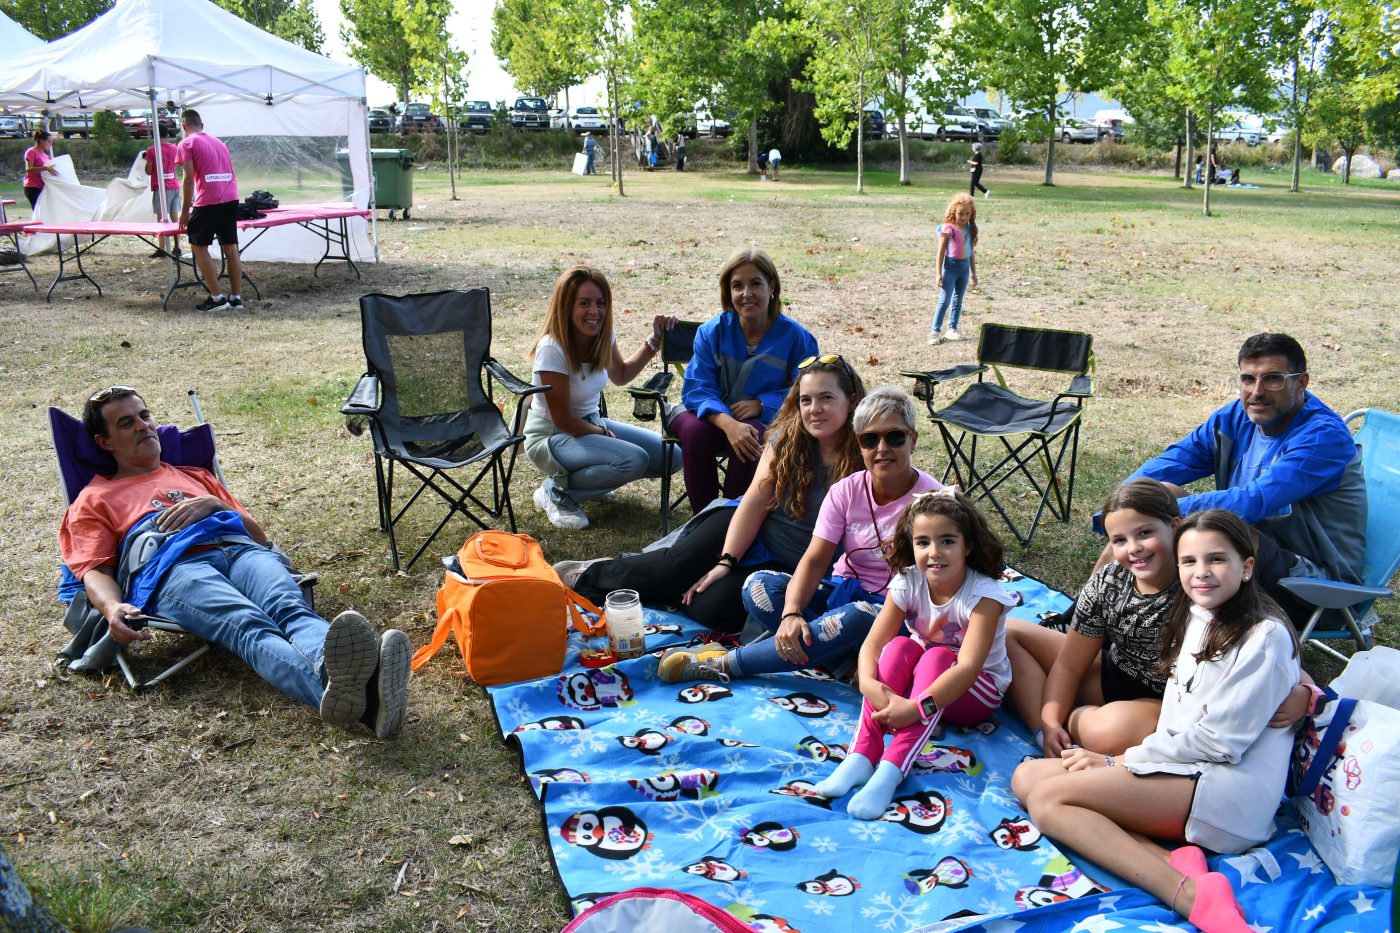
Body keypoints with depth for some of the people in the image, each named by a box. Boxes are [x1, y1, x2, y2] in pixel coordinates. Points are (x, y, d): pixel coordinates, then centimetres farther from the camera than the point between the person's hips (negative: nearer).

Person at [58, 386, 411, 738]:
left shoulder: (196, 476, 41)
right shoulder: (94, 500, 32)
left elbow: (258, 534, 31)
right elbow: (96, 571, 14)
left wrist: (215, 505, 9)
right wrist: (112, 607, -11)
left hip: (239, 549, 3)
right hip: (173, 568, -3)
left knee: (290, 608, -36)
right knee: (250, 627, -39)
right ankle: (331, 683, -72)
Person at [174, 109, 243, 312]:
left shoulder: (187, 144, 2)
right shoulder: (218, 141, 21)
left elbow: (189, 179, -6)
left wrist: (185, 211, -1)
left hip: (208, 200, -6)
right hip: (231, 198, 6)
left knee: (199, 247, 2)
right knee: (231, 247, 9)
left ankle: (217, 298, -3)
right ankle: (236, 297, 9)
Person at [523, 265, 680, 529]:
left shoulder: (603, 335, -6)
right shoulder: (552, 349, -27)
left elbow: (621, 375, 16)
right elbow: (563, 421, -20)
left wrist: (654, 341, 4)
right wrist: (603, 433, -6)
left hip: (591, 423, 8)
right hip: (551, 437, -8)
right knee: (633, 460, -30)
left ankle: (590, 478, 15)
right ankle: (557, 491, -9)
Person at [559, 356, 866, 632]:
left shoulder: (862, 459, -19)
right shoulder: (787, 437, -7)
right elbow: (755, 501, -8)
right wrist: (725, 562, -16)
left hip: (792, 566, -3)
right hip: (751, 527, 3)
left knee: (715, 607, -23)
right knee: (679, 562, -18)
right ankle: (591, 574, 5)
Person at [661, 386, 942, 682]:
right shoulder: (846, 491, -1)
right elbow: (814, 559, -12)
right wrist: (791, 613, -30)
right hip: (843, 592, 4)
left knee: (857, 618, -40)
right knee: (759, 585, -20)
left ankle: (722, 664, -29)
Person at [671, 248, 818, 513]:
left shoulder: (796, 337, -8)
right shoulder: (712, 332, -7)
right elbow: (697, 389, -13)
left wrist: (762, 404, -22)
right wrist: (728, 424, -33)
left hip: (766, 421, -1)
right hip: (713, 415, 1)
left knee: (751, 441, -36)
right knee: (694, 431, -33)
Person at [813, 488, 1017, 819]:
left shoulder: (983, 594, -24)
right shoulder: (907, 584, -11)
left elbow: (968, 667, -35)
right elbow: (872, 643, -19)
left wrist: (917, 707, -47)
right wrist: (868, 683, -41)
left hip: (975, 692, -3)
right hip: (916, 681, 3)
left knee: (936, 658, -34)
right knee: (900, 646, -28)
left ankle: (891, 770, -46)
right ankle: (862, 755, -35)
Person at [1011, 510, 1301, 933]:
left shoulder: (1265, 636, -9)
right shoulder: (1193, 617, 15)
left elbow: (1218, 741, -14)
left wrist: (1117, 762, -9)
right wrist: (1117, 763, -1)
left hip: (1230, 790, -9)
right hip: (1181, 771, 9)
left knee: (1047, 798, -19)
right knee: (1027, 776, -5)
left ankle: (1192, 894, -28)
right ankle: (1173, 861, -20)